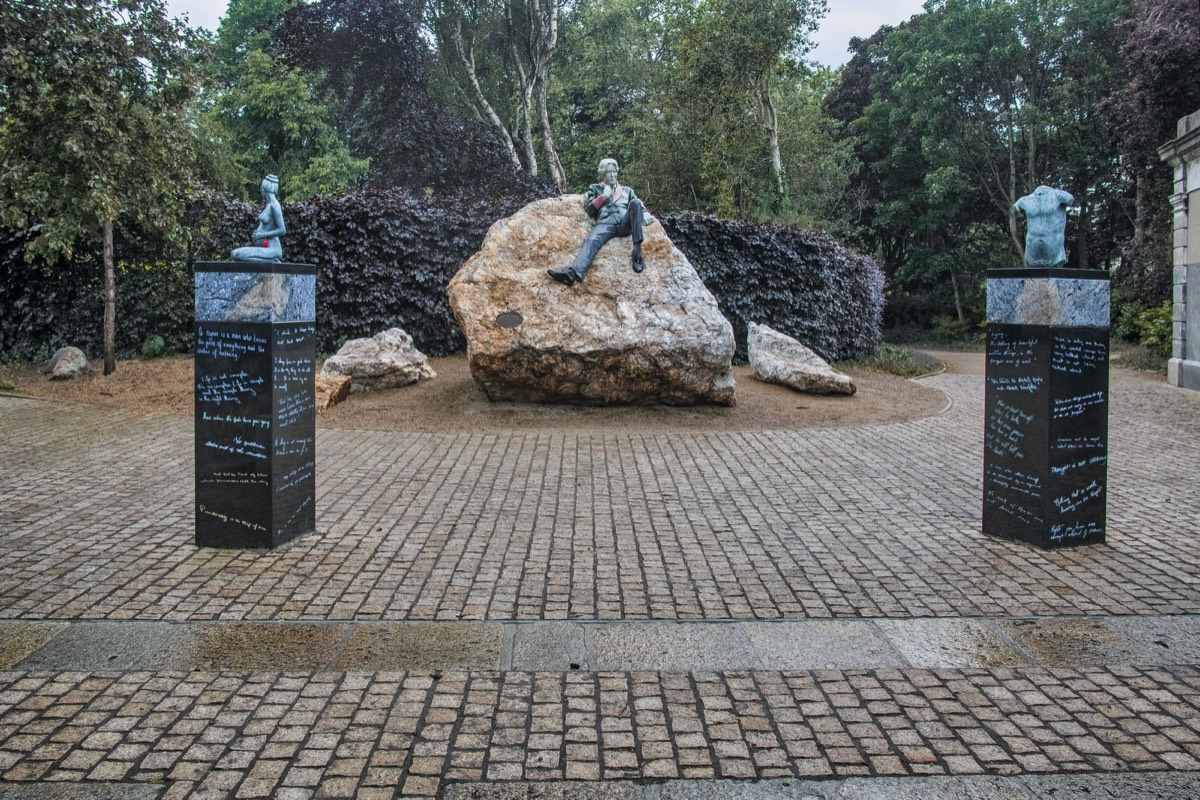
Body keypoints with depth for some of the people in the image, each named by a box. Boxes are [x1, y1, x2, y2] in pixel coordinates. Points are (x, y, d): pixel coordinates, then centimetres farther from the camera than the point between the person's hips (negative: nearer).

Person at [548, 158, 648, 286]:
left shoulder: (626, 190, 34)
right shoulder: (595, 188, 29)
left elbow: (641, 207, 24)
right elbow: (590, 210, 17)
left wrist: (645, 216, 1)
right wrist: (604, 196, 7)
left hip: (624, 224, 1)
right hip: (605, 224, -1)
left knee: (635, 202, -30)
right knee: (592, 241, -35)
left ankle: (637, 251, -39)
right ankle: (572, 273, -63)